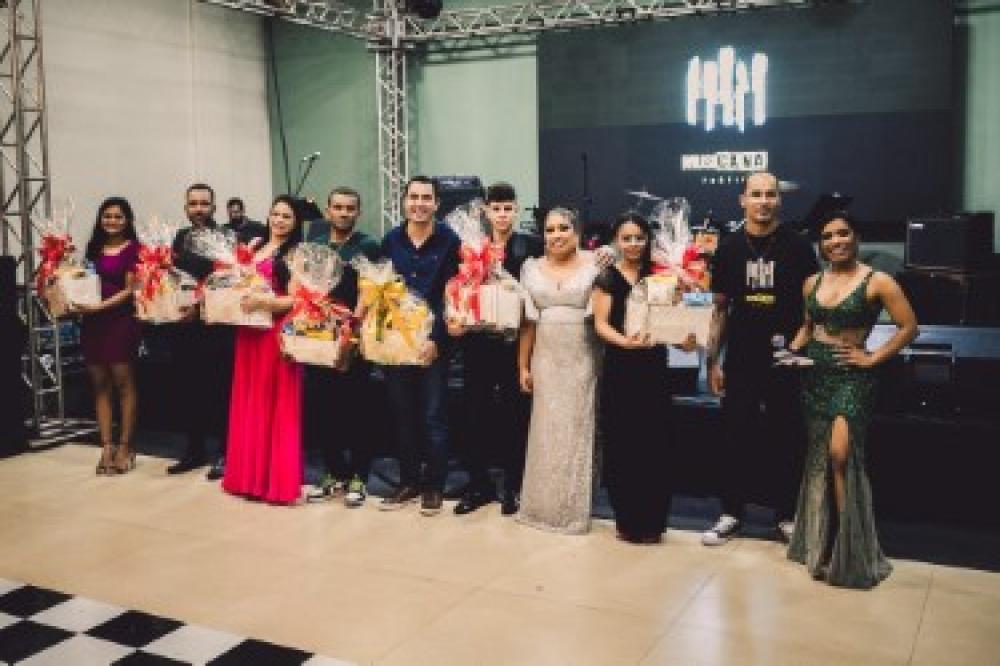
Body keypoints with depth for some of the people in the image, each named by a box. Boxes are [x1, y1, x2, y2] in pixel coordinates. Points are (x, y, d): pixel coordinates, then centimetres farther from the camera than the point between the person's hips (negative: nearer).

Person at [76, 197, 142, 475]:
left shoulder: (134, 248, -3)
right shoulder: (94, 248, 14)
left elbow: (130, 289, -8)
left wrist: (100, 306, -17)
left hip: (121, 320, -6)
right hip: (93, 322, 6)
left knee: (123, 383, 0)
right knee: (100, 384, 6)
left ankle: (124, 446, 6)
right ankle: (106, 447, 10)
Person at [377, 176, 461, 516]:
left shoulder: (449, 241, -6)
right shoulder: (391, 240, 7)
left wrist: (435, 338, -16)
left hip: (433, 341, -4)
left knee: (434, 416, 4)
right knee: (403, 414, 11)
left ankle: (434, 486, 15)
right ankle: (408, 482, 23)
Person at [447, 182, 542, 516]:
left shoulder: (532, 246, 0)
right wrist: (454, 319, -10)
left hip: (516, 342, -2)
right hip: (478, 342, 2)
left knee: (515, 414, 7)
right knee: (477, 413, 8)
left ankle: (513, 486, 19)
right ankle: (478, 483, 21)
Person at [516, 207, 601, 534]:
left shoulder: (593, 268, 0)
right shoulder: (532, 269, 7)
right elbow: (527, 322, 7)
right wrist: (523, 366, 5)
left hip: (582, 362, -2)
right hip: (545, 361, 2)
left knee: (576, 431, 3)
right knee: (545, 432, 7)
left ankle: (574, 508, 15)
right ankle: (543, 504, 18)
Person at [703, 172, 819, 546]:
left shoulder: (798, 247, 0)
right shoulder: (729, 248, 6)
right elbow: (720, 308, 8)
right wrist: (713, 361, 4)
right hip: (740, 361, 2)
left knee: (785, 439, 6)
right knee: (735, 437, 7)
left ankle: (786, 515, 20)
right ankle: (731, 514, 18)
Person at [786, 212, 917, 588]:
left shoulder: (877, 282, -6)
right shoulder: (813, 283, 10)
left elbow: (909, 326, -5)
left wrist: (872, 358, -9)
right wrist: (792, 351, 6)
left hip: (851, 377, -5)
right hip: (814, 374, 6)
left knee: (840, 454, -19)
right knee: (818, 456, 10)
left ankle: (849, 551, -6)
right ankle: (820, 542, 23)